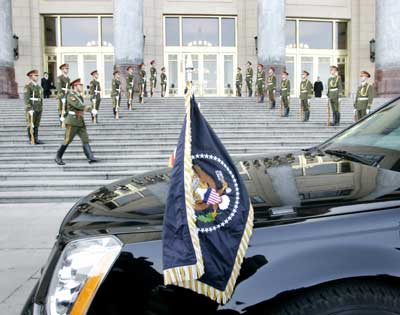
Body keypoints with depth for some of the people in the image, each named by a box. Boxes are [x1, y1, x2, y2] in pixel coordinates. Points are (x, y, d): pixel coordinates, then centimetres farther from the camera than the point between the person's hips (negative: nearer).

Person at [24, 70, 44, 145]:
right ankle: (31, 140, 1)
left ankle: (36, 139, 11)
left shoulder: (39, 87, 16)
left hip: (39, 109, 7)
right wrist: (30, 109, -19)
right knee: (30, 125, -2)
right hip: (31, 109, -6)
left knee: (37, 125, 8)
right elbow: (26, 99, -12)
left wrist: (41, 108, 14)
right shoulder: (28, 87, -6)